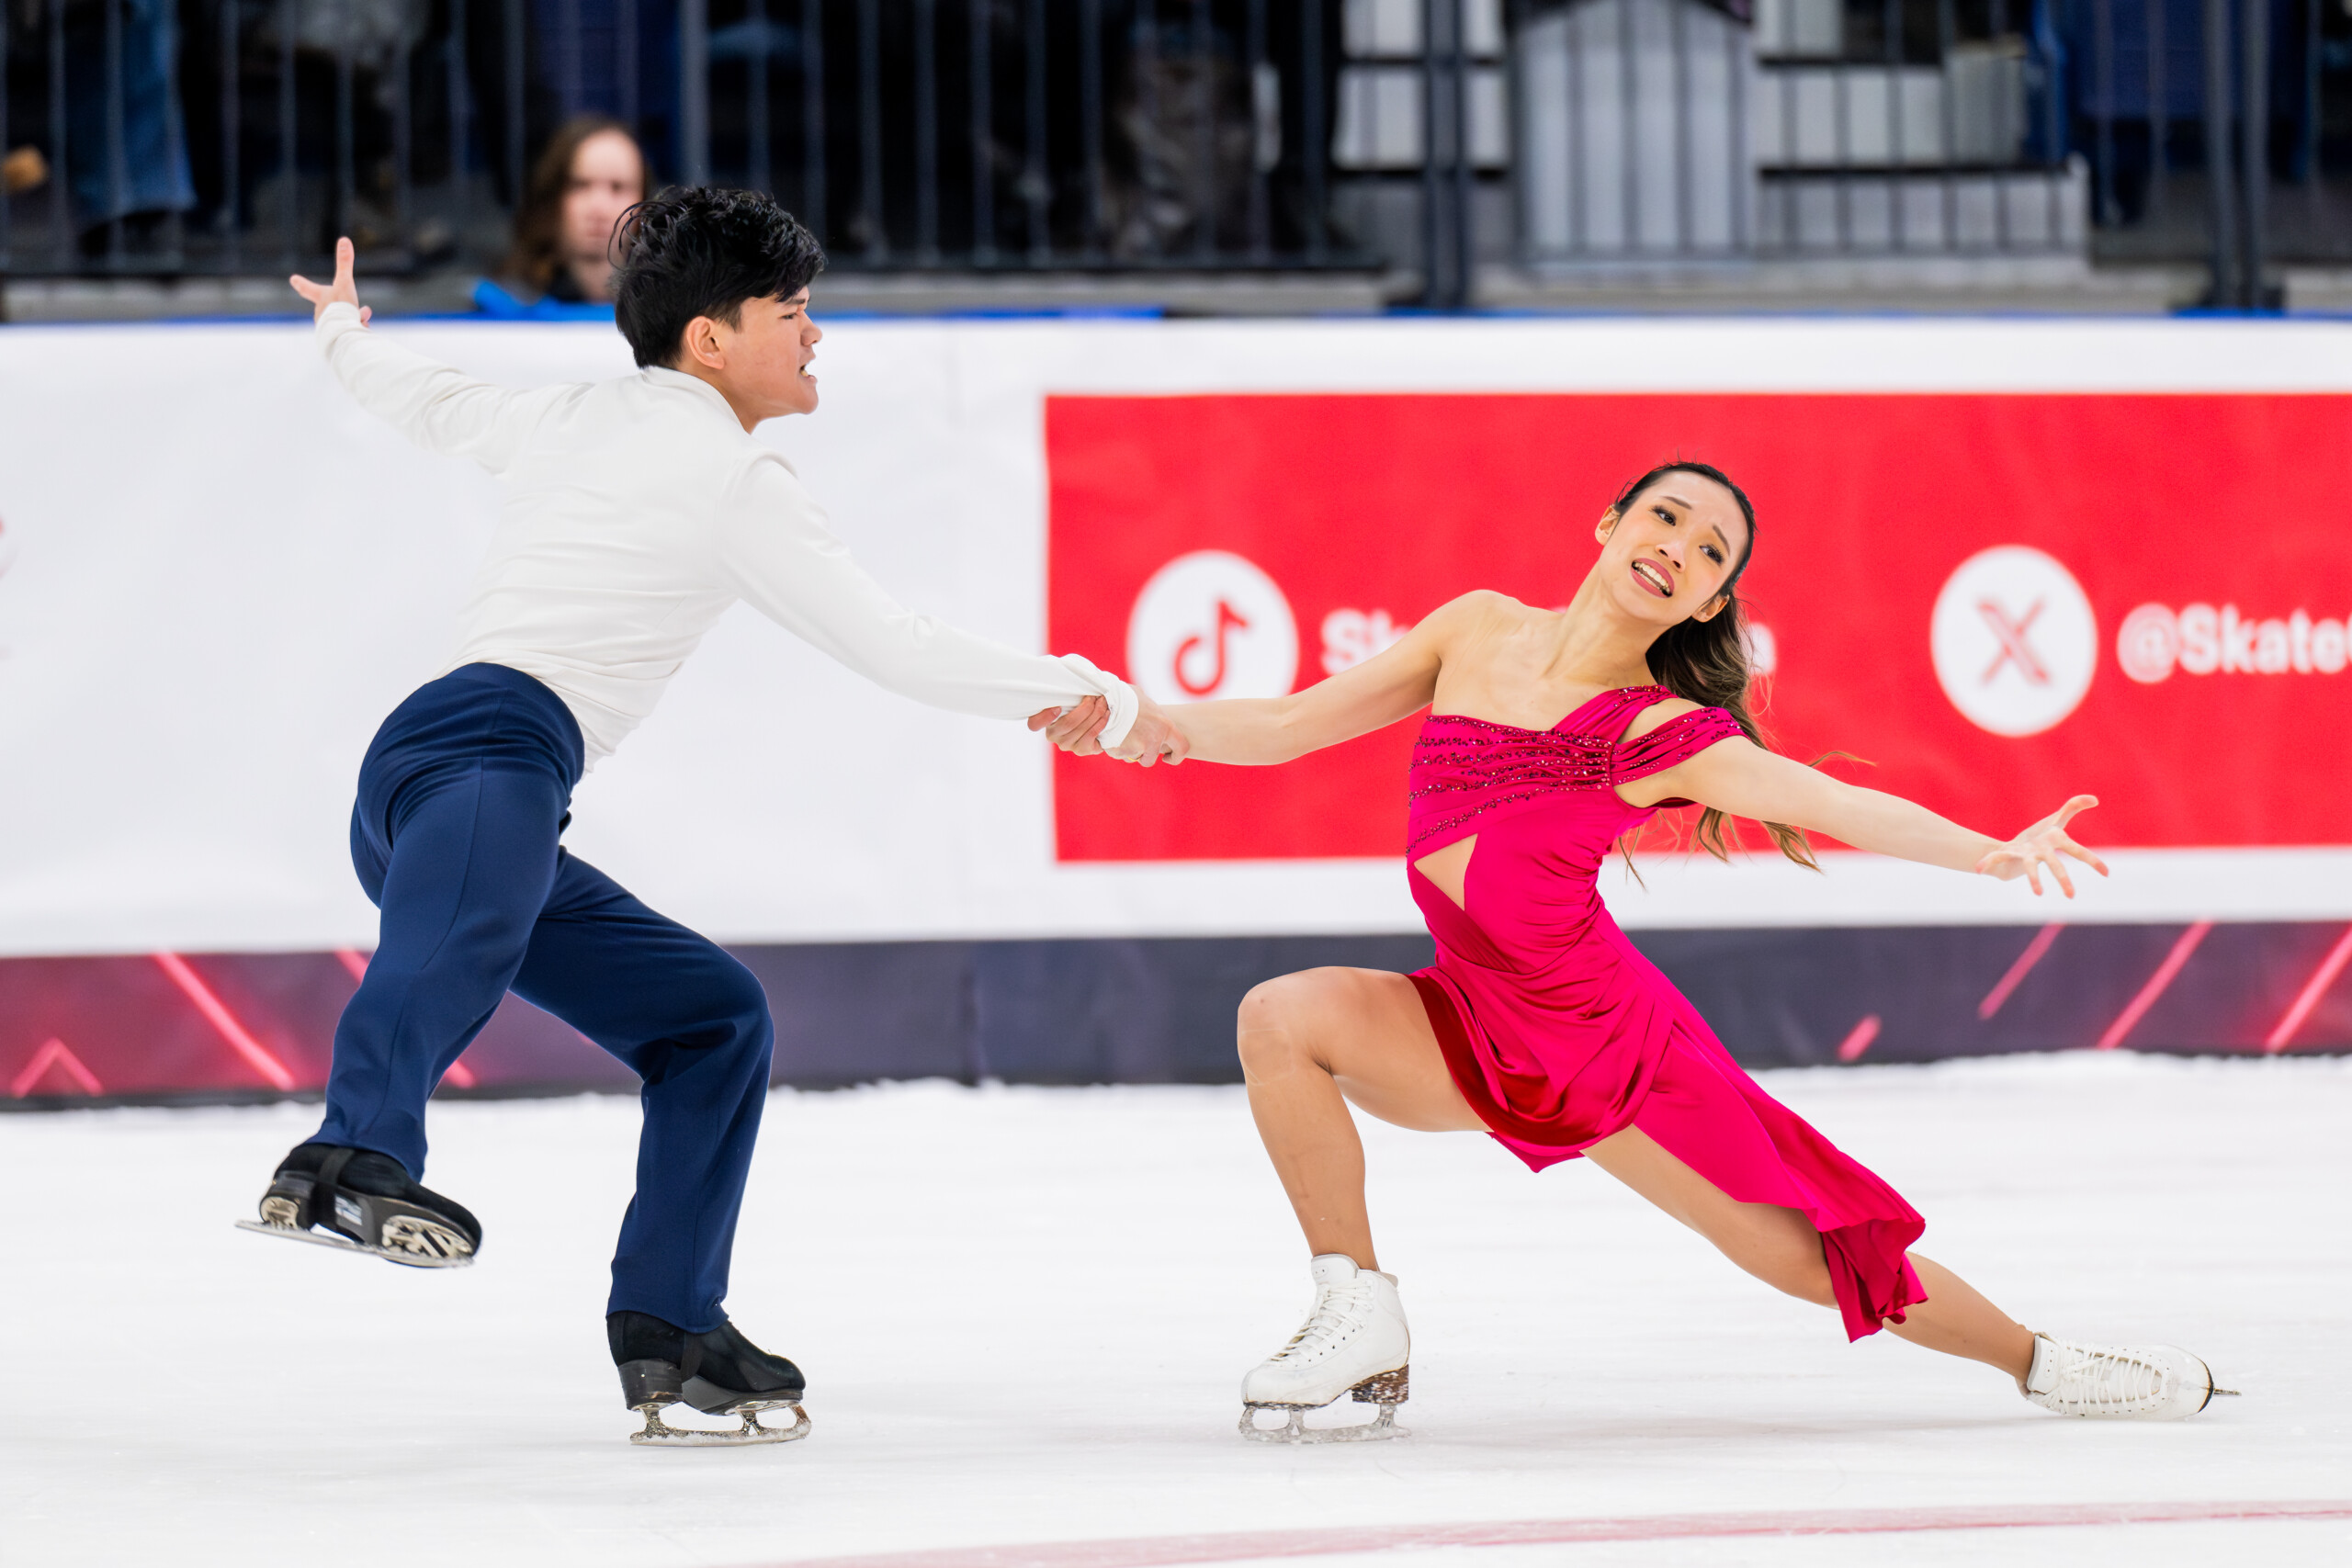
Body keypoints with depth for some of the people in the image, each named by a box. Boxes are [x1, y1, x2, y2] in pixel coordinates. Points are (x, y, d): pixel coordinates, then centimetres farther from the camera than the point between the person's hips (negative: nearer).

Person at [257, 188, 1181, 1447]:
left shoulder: (576, 420, 27)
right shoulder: (732, 480, 3)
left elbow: (436, 406, 47)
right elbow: (893, 649, 2)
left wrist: (342, 330, 70)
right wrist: (1094, 700, 12)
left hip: (415, 779, 9)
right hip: (482, 749, -9)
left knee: (715, 1016, 14)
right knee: (467, 932, -41)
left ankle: (668, 1337, 7)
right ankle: (356, 1164, -70)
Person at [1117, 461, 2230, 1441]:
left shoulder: (1669, 735, -10)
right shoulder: (1478, 632, 1)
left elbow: (1841, 807, -21)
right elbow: (1288, 727, 8)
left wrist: (1996, 856, -36)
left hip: (1606, 1036, -3)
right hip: (1468, 1026, 3)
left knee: (1804, 1254, -3)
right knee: (1283, 1017, -21)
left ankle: (2040, 1362, 21)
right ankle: (1360, 1328, -11)